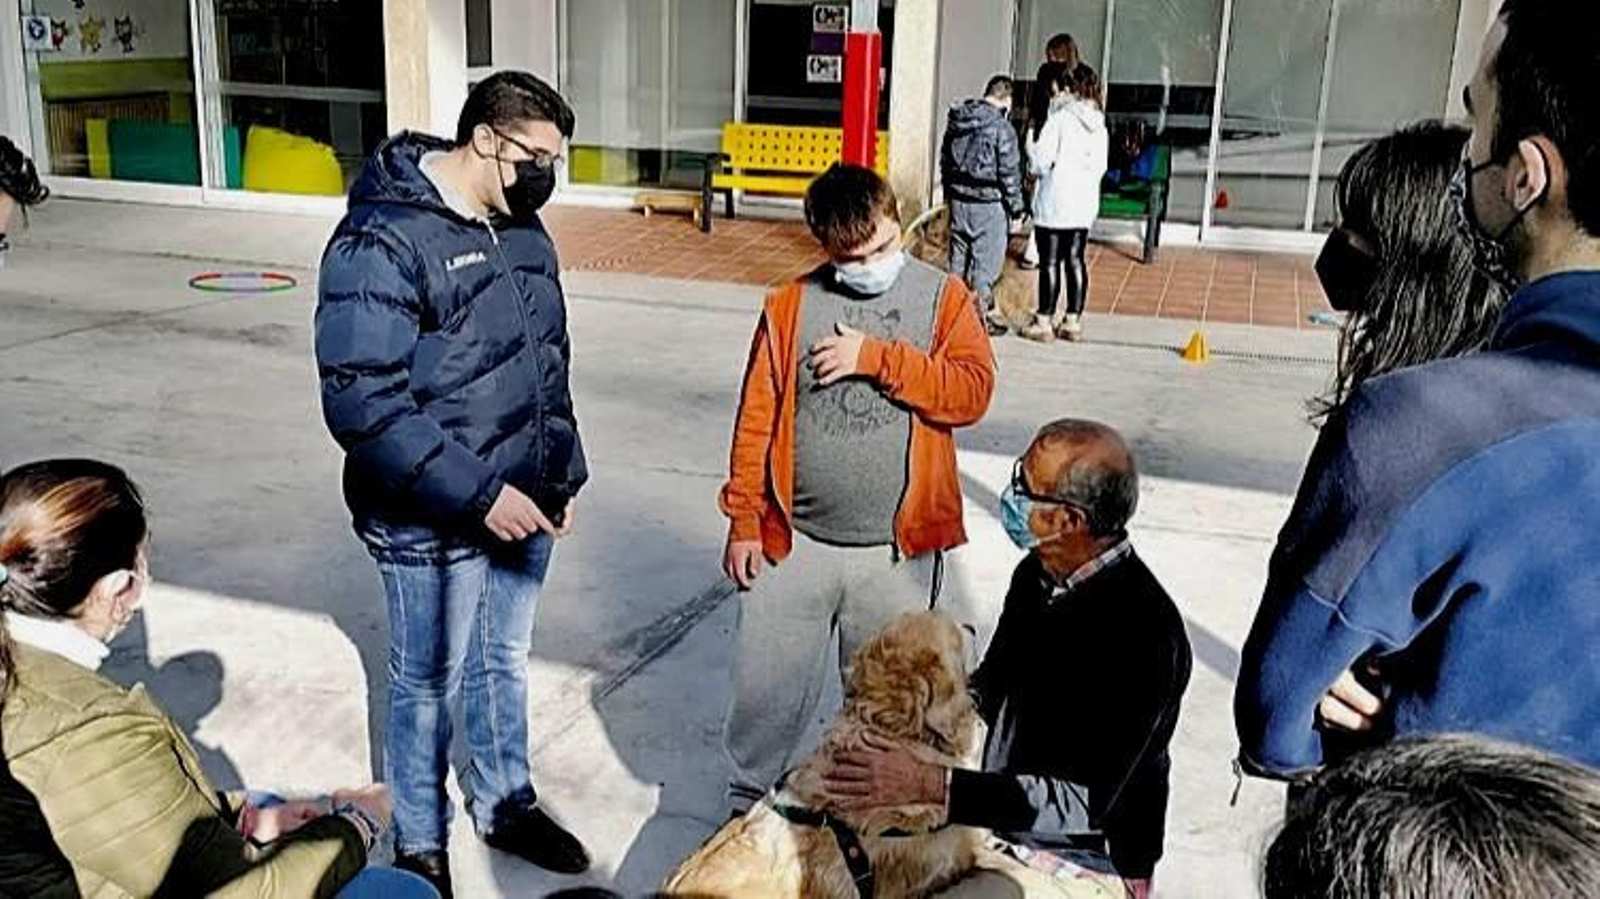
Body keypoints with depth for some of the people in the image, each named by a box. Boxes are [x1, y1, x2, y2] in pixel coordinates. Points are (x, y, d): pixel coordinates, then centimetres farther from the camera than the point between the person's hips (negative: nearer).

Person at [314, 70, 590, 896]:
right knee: (429, 683, 11)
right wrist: (476, 494, -24)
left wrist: (563, 470, 16)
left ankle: (505, 805, 43)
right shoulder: (383, 240, -19)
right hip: (433, 522, -7)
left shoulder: (522, 229, 6)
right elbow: (362, 403, -24)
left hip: (524, 504, 7)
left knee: (504, 662, 22)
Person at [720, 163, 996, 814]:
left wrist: (876, 357, -16)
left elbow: (973, 392, -13)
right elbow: (756, 419, 3)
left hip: (898, 551, 0)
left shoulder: (943, 297, 0)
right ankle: (747, 804, 32)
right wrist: (744, 520, 2)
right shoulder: (790, 306, 2)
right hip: (793, 542, 1)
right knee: (764, 687, 8)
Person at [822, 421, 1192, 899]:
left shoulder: (1144, 632, -26)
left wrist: (931, 785, -32)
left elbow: (1085, 803, -28)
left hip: (1089, 861, -7)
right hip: (1003, 822, 7)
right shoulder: (1037, 575, -1)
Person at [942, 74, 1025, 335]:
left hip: (958, 200, 7)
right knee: (986, 261, 2)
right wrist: (1016, 204, -3)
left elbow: (944, 161, 14)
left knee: (958, 258, 14)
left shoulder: (956, 121, 6)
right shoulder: (1001, 127, -15)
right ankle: (980, 317, 5)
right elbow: (1009, 171, -13)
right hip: (988, 204, -7)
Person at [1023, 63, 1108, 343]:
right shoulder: (1097, 122, 7)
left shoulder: (1058, 119, -13)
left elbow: (1039, 164, -13)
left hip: (1055, 202, -6)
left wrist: (1032, 136, 3)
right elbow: (1100, 165, 12)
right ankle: (1073, 321, 14)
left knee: (1050, 262, -1)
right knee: (1075, 259, 10)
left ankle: (1044, 323, 3)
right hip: (1085, 202, 6)